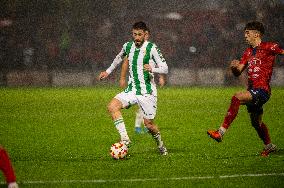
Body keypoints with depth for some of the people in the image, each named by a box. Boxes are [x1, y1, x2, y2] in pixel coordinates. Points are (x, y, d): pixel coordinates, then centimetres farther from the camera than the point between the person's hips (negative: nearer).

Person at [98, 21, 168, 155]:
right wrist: (108, 71, 33)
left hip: (148, 92, -4)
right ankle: (125, 138, -22)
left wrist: (152, 69, -29)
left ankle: (161, 145, 29)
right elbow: (119, 58, 29)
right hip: (131, 90, 4)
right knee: (112, 106, -21)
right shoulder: (128, 46, 5)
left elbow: (165, 69, -10)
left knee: (149, 124, -1)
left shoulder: (151, 48, -10)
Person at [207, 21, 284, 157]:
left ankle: (221, 132, -32)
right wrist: (234, 67, -8)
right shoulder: (249, 52, 17)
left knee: (236, 98, -29)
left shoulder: (269, 47, -5)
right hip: (252, 90, 9)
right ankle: (269, 146, 40)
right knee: (256, 122, 19)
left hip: (262, 90, -9)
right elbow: (238, 73, 14)